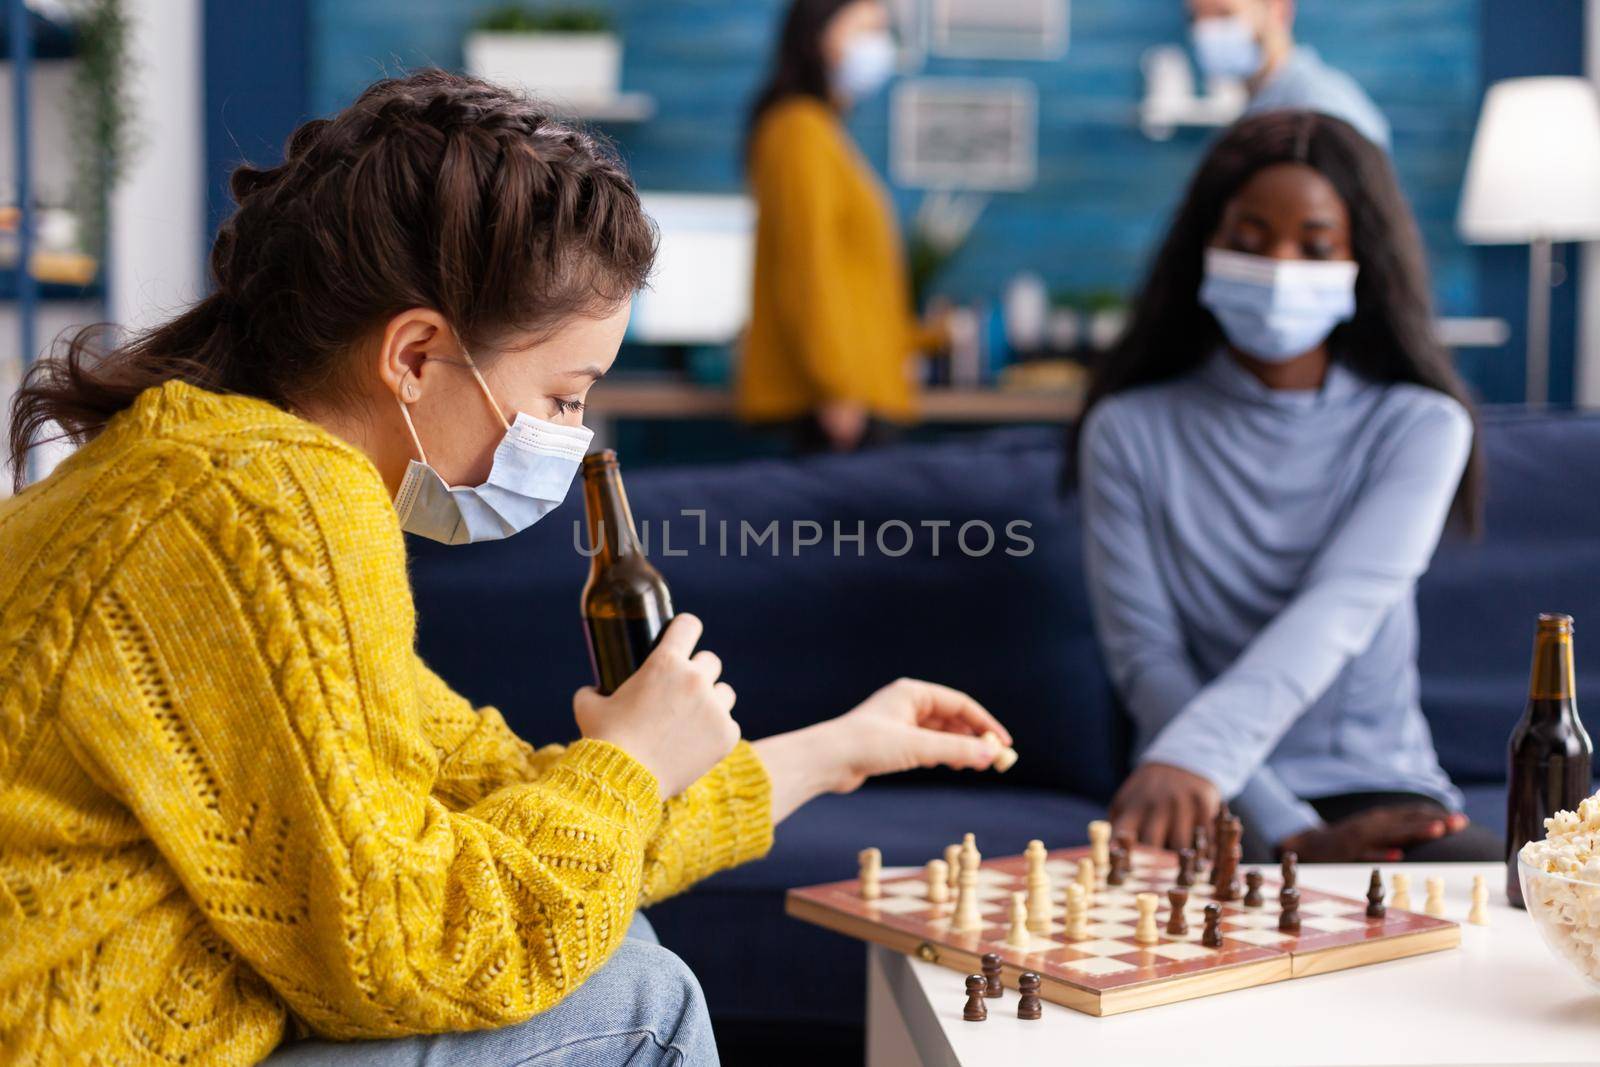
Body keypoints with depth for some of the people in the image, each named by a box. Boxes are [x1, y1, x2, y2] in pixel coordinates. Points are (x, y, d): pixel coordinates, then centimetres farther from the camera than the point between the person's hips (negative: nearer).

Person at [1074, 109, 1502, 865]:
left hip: (1381, 787, 1)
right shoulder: (1130, 432, 2)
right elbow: (1146, 661, -6)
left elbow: (1339, 611, -17)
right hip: (1216, 805, -1)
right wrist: (1292, 837, -19)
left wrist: (1198, 752, -36)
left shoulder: (1419, 426, 1)